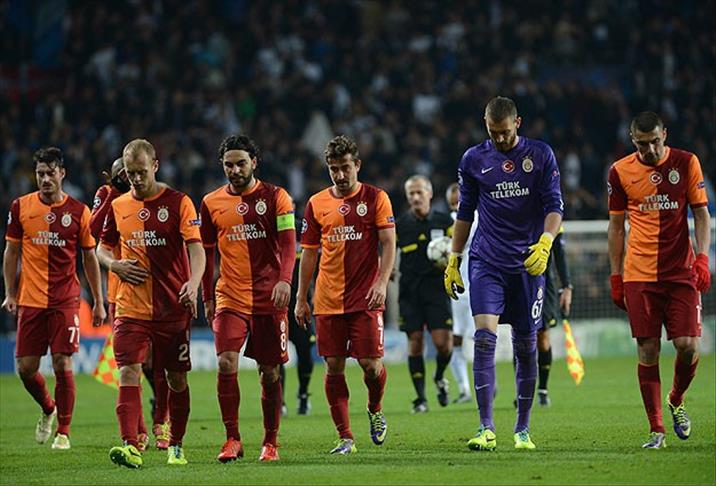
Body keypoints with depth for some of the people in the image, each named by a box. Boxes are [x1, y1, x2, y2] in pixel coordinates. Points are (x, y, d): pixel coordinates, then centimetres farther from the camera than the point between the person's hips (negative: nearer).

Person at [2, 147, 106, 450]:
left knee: (62, 365, -8)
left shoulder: (78, 211, 1)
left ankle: (63, 431, 5)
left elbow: (89, 257, 8)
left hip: (65, 300, -2)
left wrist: (98, 302, 7)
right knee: (25, 368, 1)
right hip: (30, 300, 2)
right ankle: (48, 409, 31)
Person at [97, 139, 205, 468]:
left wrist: (193, 283, -30)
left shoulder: (178, 202, -3)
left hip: (173, 307, -2)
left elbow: (195, 247, -11)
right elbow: (102, 248, 21)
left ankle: (176, 446, 23)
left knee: (176, 378, 8)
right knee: (128, 373, -14)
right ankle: (130, 447, -24)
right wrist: (114, 264, -2)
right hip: (130, 309, 2)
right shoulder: (118, 207, 9)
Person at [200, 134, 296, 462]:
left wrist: (284, 280, -23)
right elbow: (206, 252, 15)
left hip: (269, 299, -1)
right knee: (226, 364, -15)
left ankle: (270, 443, 16)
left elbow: (287, 243, -7)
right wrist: (207, 297, 13)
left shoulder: (275, 197, 0)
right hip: (229, 299, 1)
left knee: (270, 373, 4)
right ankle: (232, 439, -8)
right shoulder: (211, 203, 7)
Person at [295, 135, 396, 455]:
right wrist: (301, 298, 10)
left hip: (365, 298, -3)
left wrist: (381, 282, -16)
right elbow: (309, 253, 13)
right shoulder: (317, 204, 8)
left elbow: (388, 244, -2)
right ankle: (345, 437, 5)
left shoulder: (375, 198, 1)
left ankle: (375, 411, 23)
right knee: (333, 367, -1)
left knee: (370, 363, -8)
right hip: (328, 301, 3)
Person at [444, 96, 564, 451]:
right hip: (486, 262, 0)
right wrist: (453, 261, 12)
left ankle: (522, 429, 18)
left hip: (528, 263, 0)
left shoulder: (540, 155, 2)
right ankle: (486, 429, -20)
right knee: (485, 336, -17)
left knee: (526, 346, 5)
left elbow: (554, 205, -2)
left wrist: (545, 243, -20)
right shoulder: (473, 160, 6)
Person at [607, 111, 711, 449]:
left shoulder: (686, 163, 2)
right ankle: (656, 430, 3)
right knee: (647, 351, -4)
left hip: (681, 271, 0)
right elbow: (616, 225, 11)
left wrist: (702, 257, -8)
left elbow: (701, 214, 5)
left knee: (688, 346, -9)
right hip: (639, 275, 0)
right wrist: (616, 276, 7)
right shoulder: (620, 171, 4)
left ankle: (676, 402, 21)